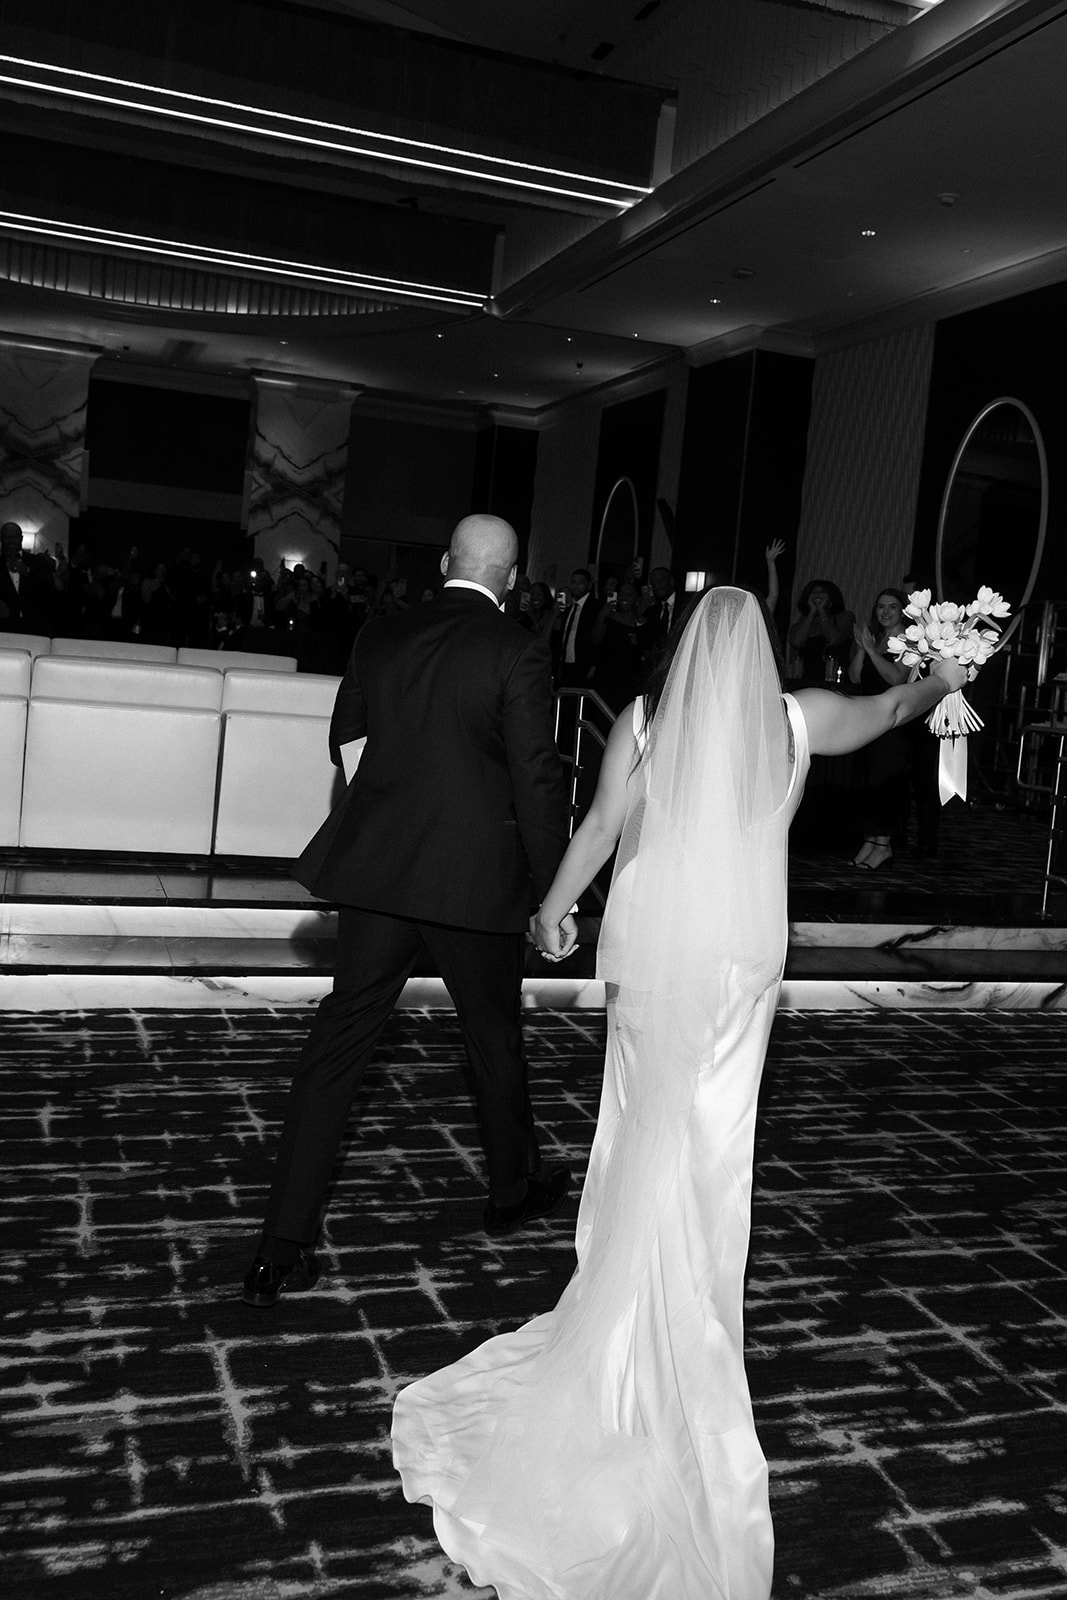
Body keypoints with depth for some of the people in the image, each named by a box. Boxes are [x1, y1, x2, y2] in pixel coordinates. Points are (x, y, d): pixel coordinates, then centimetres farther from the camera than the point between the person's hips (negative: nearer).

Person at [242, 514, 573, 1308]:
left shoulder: (381, 635, 5)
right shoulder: (517, 651, -10)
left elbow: (345, 739, 14)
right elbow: (538, 777, -12)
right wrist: (555, 884, -3)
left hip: (377, 872, 4)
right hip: (478, 879, -3)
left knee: (338, 1042, 7)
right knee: (495, 1037, 17)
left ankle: (282, 1248, 7)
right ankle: (515, 1188, 39)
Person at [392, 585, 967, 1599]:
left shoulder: (646, 719, -5)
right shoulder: (795, 719, -2)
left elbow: (601, 827, -5)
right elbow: (890, 711, 15)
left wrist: (552, 907, 8)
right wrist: (944, 680, 35)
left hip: (652, 943, 0)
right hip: (743, 952, 1)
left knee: (648, 1124, 11)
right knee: (716, 1138, 9)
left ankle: (629, 1316, 22)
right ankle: (693, 1321, 17)